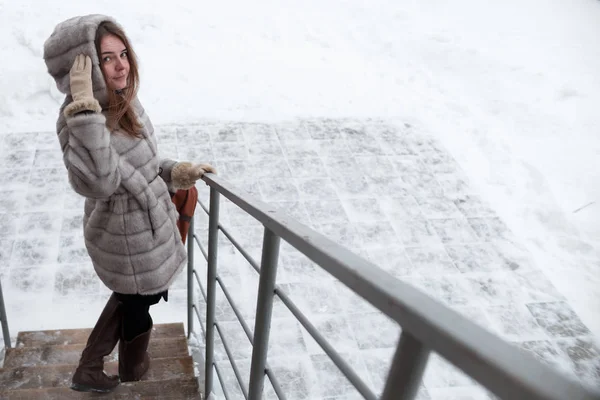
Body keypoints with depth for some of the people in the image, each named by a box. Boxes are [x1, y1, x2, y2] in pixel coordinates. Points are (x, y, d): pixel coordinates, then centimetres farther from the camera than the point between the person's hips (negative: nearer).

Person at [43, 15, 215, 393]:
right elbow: (99, 182, -43)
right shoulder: (77, 119, -27)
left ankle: (89, 371, 43)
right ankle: (133, 367, 47)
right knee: (138, 302, 17)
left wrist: (177, 171, -2)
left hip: (146, 225, 9)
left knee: (130, 296, 26)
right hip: (127, 238, -8)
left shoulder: (125, 103, -1)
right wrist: (86, 111, -44)